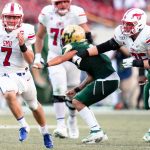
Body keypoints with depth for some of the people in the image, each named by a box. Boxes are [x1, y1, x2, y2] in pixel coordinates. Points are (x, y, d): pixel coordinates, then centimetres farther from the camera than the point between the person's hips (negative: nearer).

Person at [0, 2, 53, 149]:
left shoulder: (25, 32, -13)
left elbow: (30, 60, -14)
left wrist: (23, 45, -28)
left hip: (22, 74, 0)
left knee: (34, 105, 16)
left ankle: (45, 133, 40)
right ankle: (23, 126, -14)